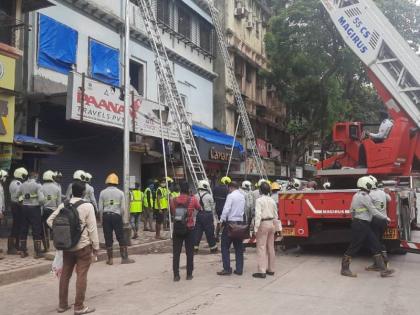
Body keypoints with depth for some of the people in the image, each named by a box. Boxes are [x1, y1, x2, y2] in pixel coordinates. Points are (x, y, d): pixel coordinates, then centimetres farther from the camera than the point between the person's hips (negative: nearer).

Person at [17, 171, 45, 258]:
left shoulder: (22, 185, 6)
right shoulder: (37, 185, -11)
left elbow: (17, 196, 10)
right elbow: (41, 199, -18)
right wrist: (40, 204, 1)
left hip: (24, 208, 5)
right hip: (34, 208, -5)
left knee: (23, 229, 12)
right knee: (37, 230, 1)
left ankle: (23, 251, 18)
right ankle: (37, 252, 2)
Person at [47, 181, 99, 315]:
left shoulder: (63, 205, 2)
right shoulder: (87, 206, -13)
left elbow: (49, 220, 5)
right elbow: (92, 228, -11)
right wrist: (96, 246, -3)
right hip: (83, 246, -5)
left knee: (65, 274, 14)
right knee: (81, 275, 1)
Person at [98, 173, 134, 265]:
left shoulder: (103, 193, 2)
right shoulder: (120, 193, 2)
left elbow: (100, 208, 1)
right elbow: (123, 208, 1)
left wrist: (102, 219, 10)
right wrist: (122, 219, 11)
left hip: (106, 216, 1)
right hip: (117, 216, -1)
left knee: (108, 238, 5)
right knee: (121, 237, 4)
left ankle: (110, 259, 9)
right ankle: (124, 258, 6)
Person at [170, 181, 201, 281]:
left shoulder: (173, 200, -4)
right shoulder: (193, 199, -9)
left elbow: (171, 212, 8)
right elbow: (199, 208, 8)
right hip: (189, 229, -1)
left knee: (176, 253, 7)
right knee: (189, 253, 9)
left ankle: (176, 275, 7)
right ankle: (189, 274, 13)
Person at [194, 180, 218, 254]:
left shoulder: (196, 196, 1)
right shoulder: (209, 196, -8)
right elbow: (212, 208, 0)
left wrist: (194, 216, 13)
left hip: (198, 215, 3)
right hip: (207, 215, -3)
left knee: (197, 231, 9)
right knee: (210, 232, 5)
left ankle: (195, 247, 10)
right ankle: (213, 248, 14)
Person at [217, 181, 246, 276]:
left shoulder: (231, 196, -10)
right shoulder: (242, 197, 11)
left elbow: (226, 209, -16)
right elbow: (243, 210, 9)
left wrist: (222, 220, -7)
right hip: (240, 222, 7)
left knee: (225, 247, 1)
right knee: (239, 247, 11)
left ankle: (227, 269, -1)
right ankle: (239, 269, 13)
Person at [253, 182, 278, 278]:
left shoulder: (259, 200, -12)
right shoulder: (272, 200, 9)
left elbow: (258, 215, -19)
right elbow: (275, 215, 12)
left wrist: (256, 228, -16)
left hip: (263, 224, -7)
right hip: (271, 223, 7)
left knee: (261, 247, -5)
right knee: (270, 247, 13)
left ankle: (262, 271, -7)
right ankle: (271, 269, 21)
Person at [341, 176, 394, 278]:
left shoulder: (357, 195, 14)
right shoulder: (364, 196, -16)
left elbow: (351, 210, 17)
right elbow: (373, 211, -13)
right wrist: (385, 218, -2)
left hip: (362, 224, 10)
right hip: (361, 225, -10)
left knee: (375, 245, 9)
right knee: (354, 246, -2)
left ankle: (383, 269, 11)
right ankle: (344, 269, 8)